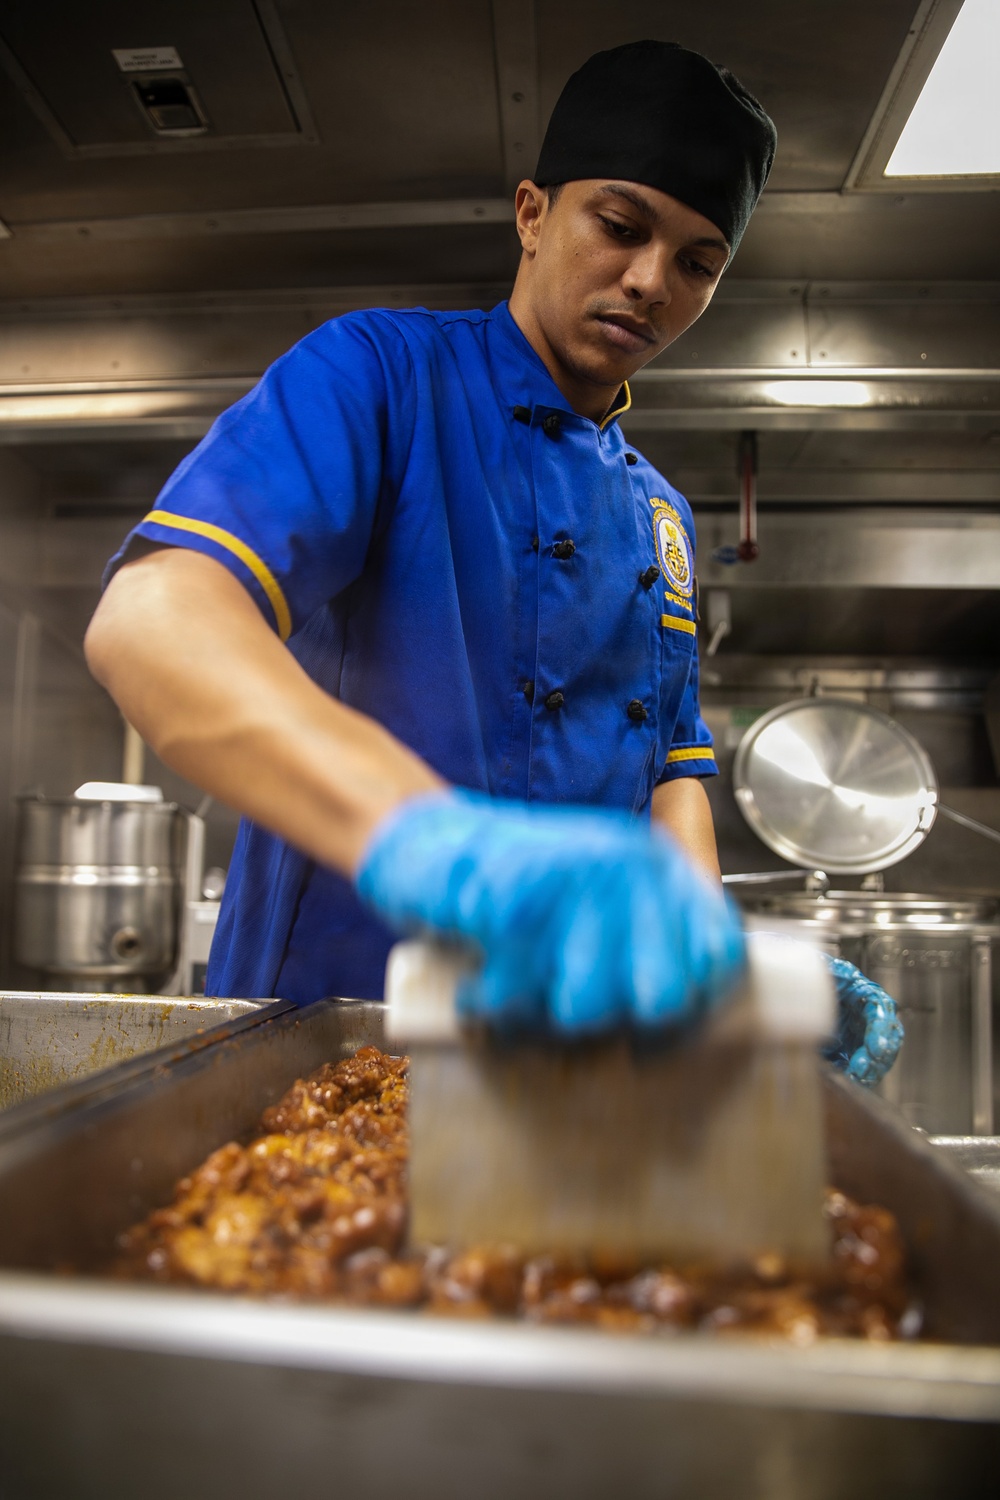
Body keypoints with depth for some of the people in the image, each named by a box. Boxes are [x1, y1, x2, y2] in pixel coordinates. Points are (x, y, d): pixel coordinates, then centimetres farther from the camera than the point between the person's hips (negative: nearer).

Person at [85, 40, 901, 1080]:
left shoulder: (661, 517, 12)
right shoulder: (381, 373, -10)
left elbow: (671, 766, 11)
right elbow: (147, 620, -26)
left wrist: (708, 946, -10)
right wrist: (421, 833, -45)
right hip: (332, 1008, -5)